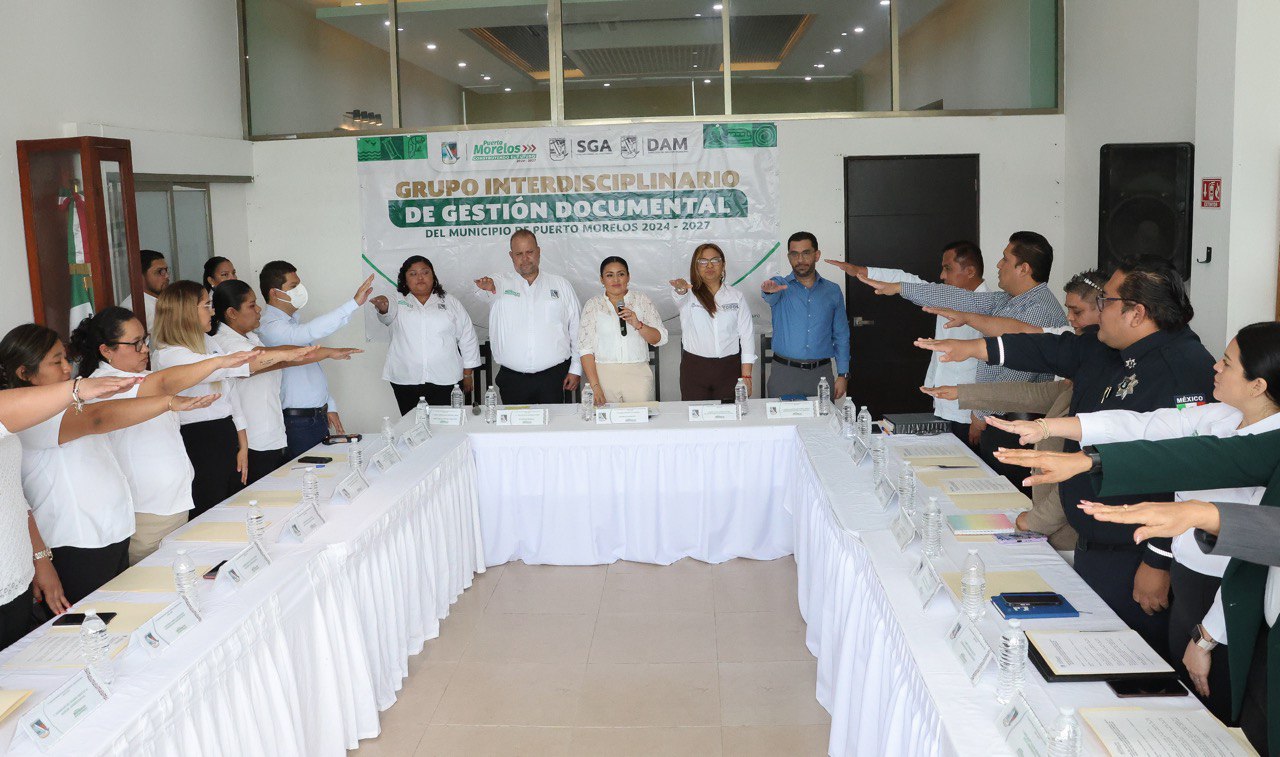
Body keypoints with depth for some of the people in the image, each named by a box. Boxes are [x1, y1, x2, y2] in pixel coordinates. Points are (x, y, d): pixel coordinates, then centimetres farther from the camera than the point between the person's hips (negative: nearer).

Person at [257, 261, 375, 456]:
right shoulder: (270, 326, -17)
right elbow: (311, 331, -36)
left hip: (318, 417, 9)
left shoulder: (292, 320, 14)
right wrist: (354, 303, -38)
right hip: (298, 423, -9)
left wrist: (329, 407, 18)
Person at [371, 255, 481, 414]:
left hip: (444, 381, 0)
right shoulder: (398, 302, 9)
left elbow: (467, 338, 11)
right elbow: (388, 315, -14)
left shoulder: (451, 304, 11)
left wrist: (468, 373, 7)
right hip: (405, 381, 0)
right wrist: (383, 308, -39)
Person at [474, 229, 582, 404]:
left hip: (553, 377, 0)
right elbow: (483, 291, -17)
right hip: (512, 380, 0)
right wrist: (486, 286, -42)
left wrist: (576, 369, 4)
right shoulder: (501, 283, 7)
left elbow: (577, 329, 9)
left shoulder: (560, 285, 9)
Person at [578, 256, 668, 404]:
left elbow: (660, 339, 4)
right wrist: (595, 386, -9)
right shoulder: (593, 305, 5)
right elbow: (585, 348, 0)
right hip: (603, 374, 0)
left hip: (638, 374, 1)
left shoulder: (642, 301, 7)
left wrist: (638, 325, -15)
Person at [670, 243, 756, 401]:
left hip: (729, 370, 1)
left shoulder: (736, 297, 8)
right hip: (694, 369, -1)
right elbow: (679, 296, -21)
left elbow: (747, 335, 5)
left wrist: (746, 376, -3)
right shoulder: (689, 293, 4)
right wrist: (680, 289, -47)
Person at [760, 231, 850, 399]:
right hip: (784, 373, -2)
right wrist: (768, 289, -47)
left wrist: (843, 375, 3)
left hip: (821, 373, 2)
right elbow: (771, 297, -22)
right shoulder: (781, 285, 3)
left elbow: (841, 336, 10)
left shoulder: (833, 291, 8)